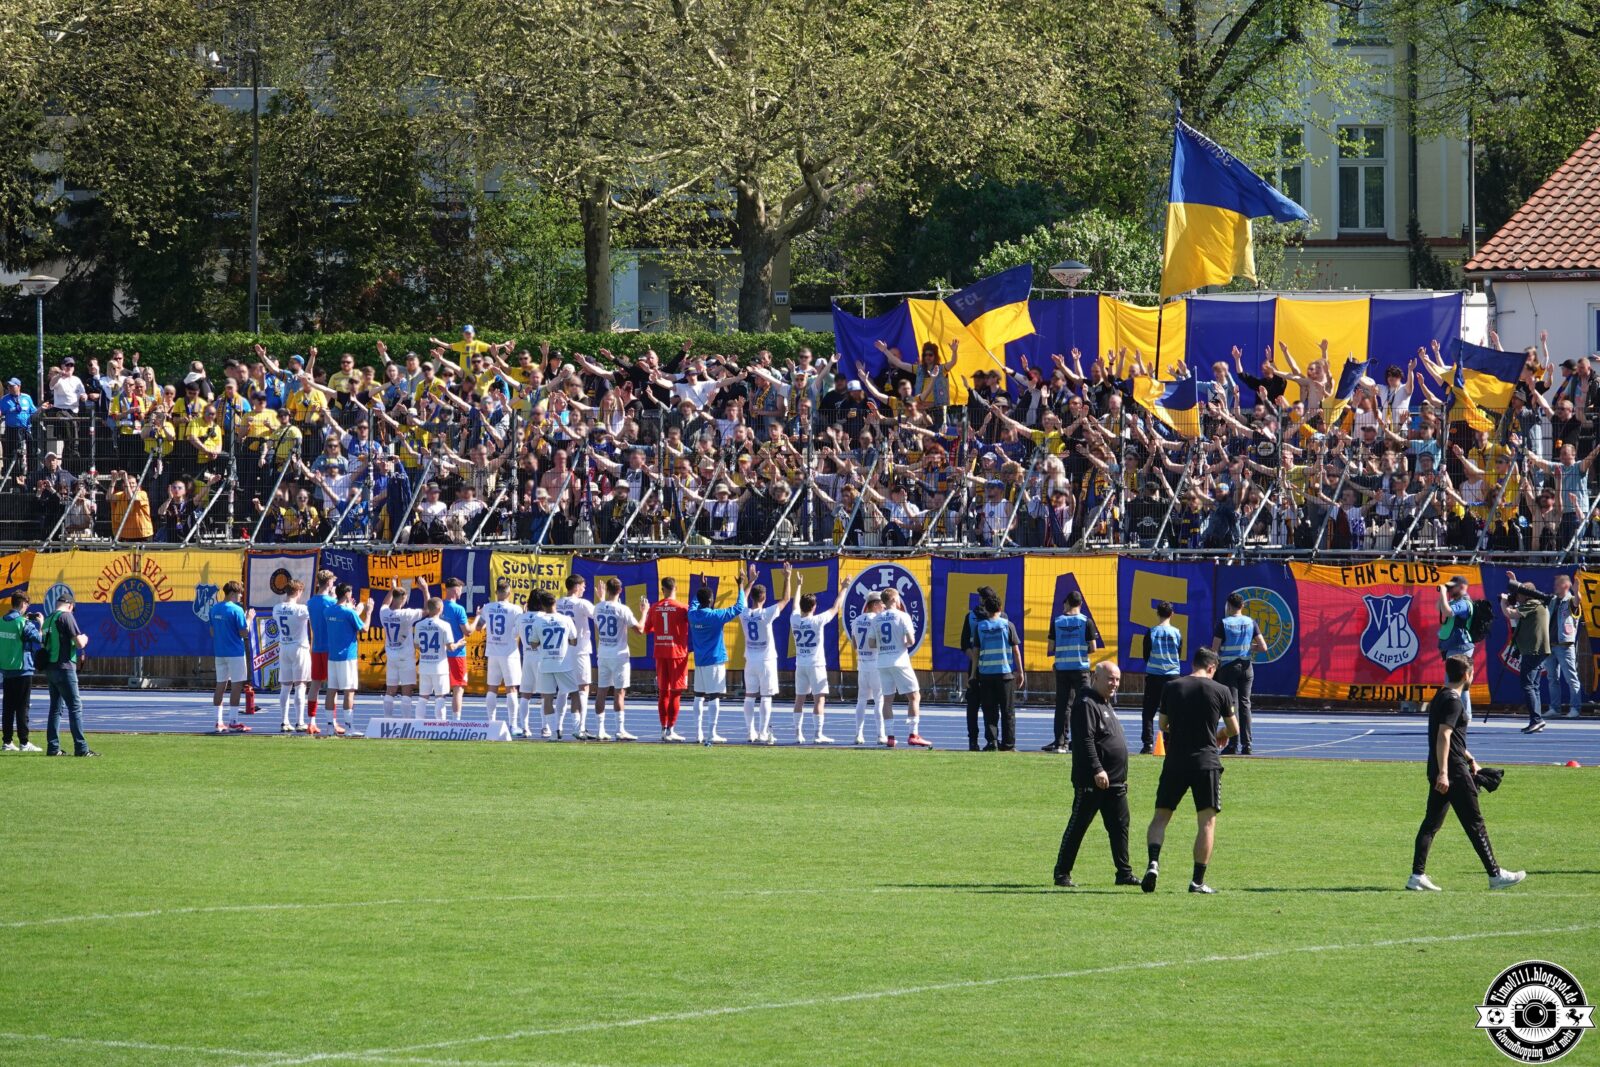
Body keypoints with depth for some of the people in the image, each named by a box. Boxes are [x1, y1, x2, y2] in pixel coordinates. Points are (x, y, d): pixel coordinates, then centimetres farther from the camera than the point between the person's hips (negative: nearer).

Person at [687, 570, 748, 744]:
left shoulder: (693, 614, 1)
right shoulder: (715, 616, -15)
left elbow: (695, 603, 26)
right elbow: (738, 608, -12)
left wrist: (701, 587, 35)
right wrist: (741, 587, -5)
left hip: (699, 662, 6)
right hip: (715, 661, -6)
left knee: (699, 696, 8)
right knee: (715, 697, -3)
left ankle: (698, 733, 7)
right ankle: (713, 734, -5)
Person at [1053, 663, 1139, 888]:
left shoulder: (1107, 703, 20)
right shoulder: (1086, 704, -11)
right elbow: (1085, 741, -21)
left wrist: (1122, 776, 24)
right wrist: (1097, 770, -27)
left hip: (1115, 782, 9)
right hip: (1091, 782, -9)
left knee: (1120, 826, 8)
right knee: (1077, 827, -3)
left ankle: (1124, 873, 12)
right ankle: (1062, 873, 2)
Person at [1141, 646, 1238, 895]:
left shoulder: (1170, 688, 3)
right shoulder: (1221, 691, -1)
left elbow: (1163, 725, 12)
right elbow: (1234, 730, 9)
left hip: (1175, 762, 2)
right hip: (1207, 761, -2)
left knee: (1161, 816, 10)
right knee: (1207, 821, 4)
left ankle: (1153, 862, -13)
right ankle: (1198, 880, -1)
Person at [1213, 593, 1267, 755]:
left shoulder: (1223, 623, -8)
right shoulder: (1251, 623, 2)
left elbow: (1214, 649, -11)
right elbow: (1263, 647, 0)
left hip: (1228, 667, -3)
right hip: (1246, 667, 3)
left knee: (1232, 705, -2)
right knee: (1245, 704, 8)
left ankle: (1234, 744, -5)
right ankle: (1246, 744, 6)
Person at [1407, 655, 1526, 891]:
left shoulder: (1441, 696, 17)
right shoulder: (1453, 701, -14)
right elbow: (1444, 736, -23)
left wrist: (1470, 760, 33)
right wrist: (1443, 773, -27)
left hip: (1440, 772, 9)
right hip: (1454, 772, -9)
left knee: (1431, 822, 8)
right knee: (1475, 823, -2)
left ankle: (1417, 876, 3)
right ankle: (1495, 875, 4)